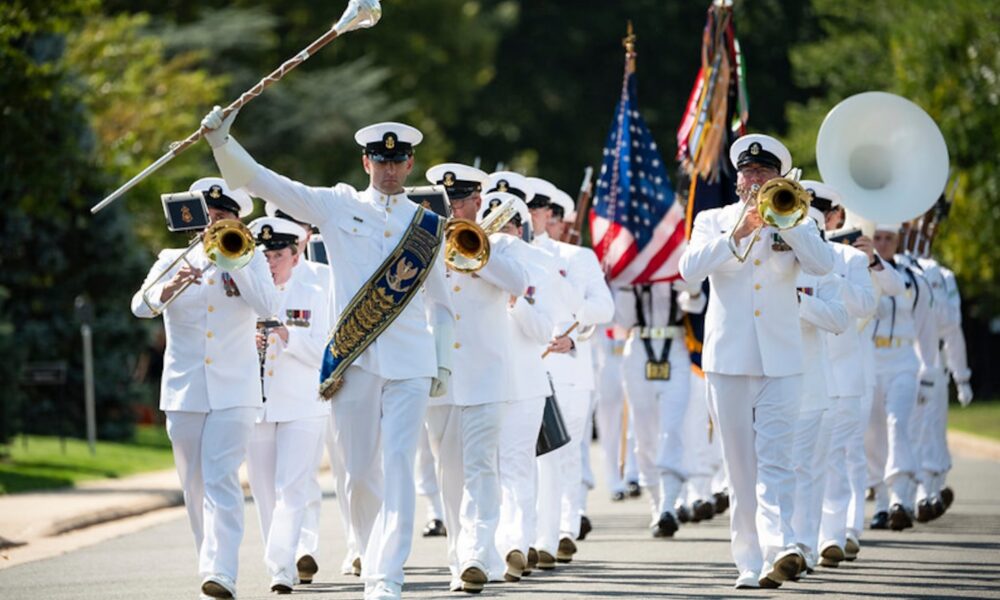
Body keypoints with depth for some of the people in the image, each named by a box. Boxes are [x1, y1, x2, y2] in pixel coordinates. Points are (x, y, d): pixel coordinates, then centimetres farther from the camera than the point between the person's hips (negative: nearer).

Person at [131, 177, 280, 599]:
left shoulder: (250, 261, 7)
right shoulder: (172, 261, 9)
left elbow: (267, 307, -9)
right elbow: (140, 306, -5)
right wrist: (171, 287, -24)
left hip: (234, 391, -3)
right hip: (183, 390, 3)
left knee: (221, 480, -15)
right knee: (195, 485, 7)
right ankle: (212, 562, 19)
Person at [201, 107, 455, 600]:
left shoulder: (427, 225, 11)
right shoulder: (338, 206, 7)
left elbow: (440, 303, 17)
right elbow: (261, 181, 3)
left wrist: (443, 364, 10)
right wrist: (222, 141, -9)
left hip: (410, 364, 0)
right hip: (354, 360, 0)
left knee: (397, 466, -12)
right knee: (359, 474, 4)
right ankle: (372, 560, 23)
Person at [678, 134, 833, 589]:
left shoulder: (793, 222, 11)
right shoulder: (713, 221, 11)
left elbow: (822, 265, -6)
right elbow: (689, 270, -7)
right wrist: (736, 234, -17)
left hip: (780, 360, -1)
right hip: (728, 359, 1)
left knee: (774, 462, -13)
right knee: (740, 467, 2)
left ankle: (779, 548, -28)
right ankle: (750, 563, 5)